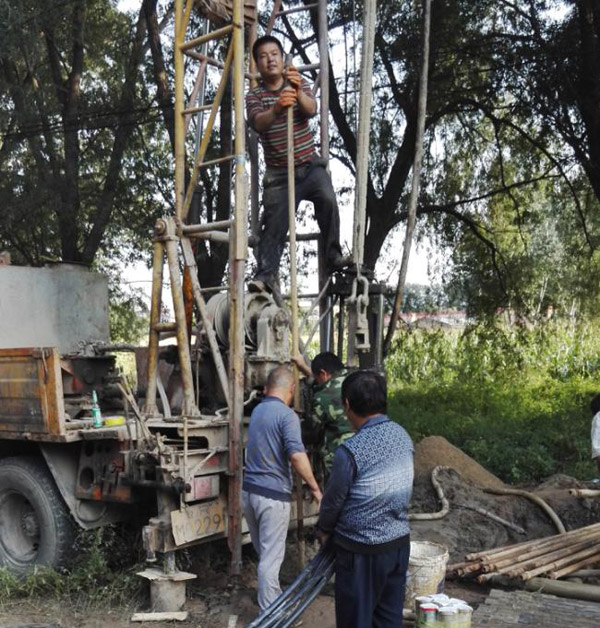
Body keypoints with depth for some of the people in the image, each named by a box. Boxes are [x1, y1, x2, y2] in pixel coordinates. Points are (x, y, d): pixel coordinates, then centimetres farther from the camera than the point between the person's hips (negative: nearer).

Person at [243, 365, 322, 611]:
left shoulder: (256, 411, 11)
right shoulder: (287, 415, -14)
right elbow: (296, 455, -26)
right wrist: (315, 488, -17)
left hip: (249, 490, 8)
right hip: (273, 494, -8)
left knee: (264, 552, 21)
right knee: (271, 557, 2)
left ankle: (274, 600, 37)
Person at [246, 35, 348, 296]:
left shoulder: (300, 84, 6)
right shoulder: (254, 95, 2)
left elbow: (311, 110, -16)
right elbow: (258, 123, -20)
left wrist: (298, 92, -40)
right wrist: (276, 108, -43)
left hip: (310, 164, 0)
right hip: (278, 172, 0)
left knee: (327, 199, -24)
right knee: (274, 222, -10)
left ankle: (333, 255, -13)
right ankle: (266, 275, -11)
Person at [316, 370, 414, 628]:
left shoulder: (350, 450, -22)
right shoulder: (402, 436, -1)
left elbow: (334, 498, -9)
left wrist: (324, 529, 11)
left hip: (362, 551, -6)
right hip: (399, 542, 7)